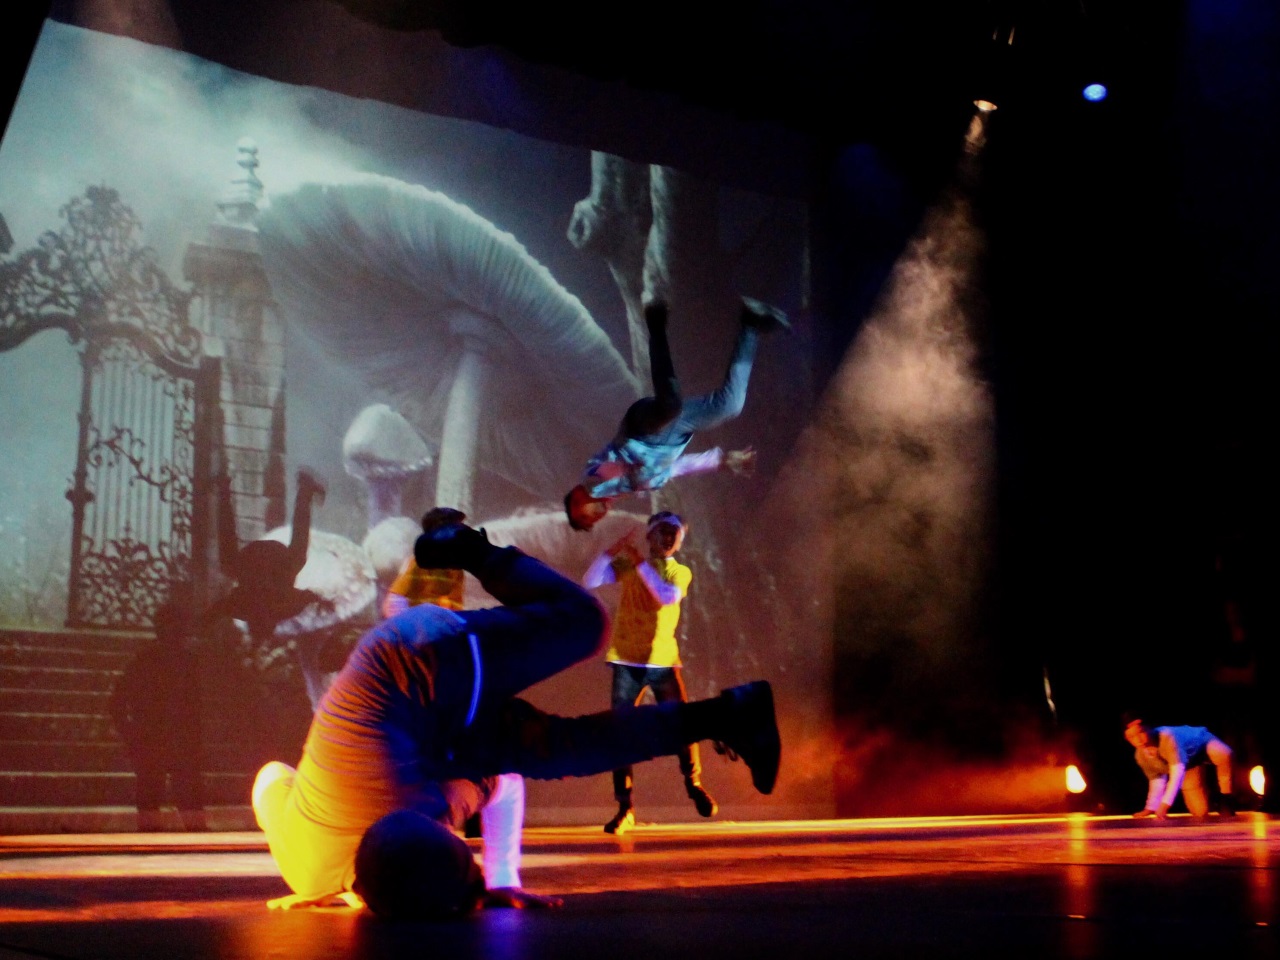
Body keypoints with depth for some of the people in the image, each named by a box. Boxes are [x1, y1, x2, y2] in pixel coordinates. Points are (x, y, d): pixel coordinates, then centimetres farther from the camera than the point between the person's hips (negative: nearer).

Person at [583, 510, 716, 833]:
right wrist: (611, 552, -18)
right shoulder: (626, 564, 7)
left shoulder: (680, 572, 7)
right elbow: (590, 582, -7)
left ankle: (694, 785, 21)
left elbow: (668, 595, -15)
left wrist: (640, 562, -18)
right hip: (627, 661, 0)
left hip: (663, 661, 1)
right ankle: (625, 807, 1)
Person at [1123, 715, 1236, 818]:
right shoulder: (1140, 755, -19)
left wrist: (1165, 804, -51)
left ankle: (1225, 798, -18)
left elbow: (1177, 771, -45)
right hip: (1189, 763, 5)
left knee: (1222, 754, -42)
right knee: (1200, 812, -3)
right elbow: (1156, 779, -4)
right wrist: (1151, 807, -10)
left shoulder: (1166, 736, -41)